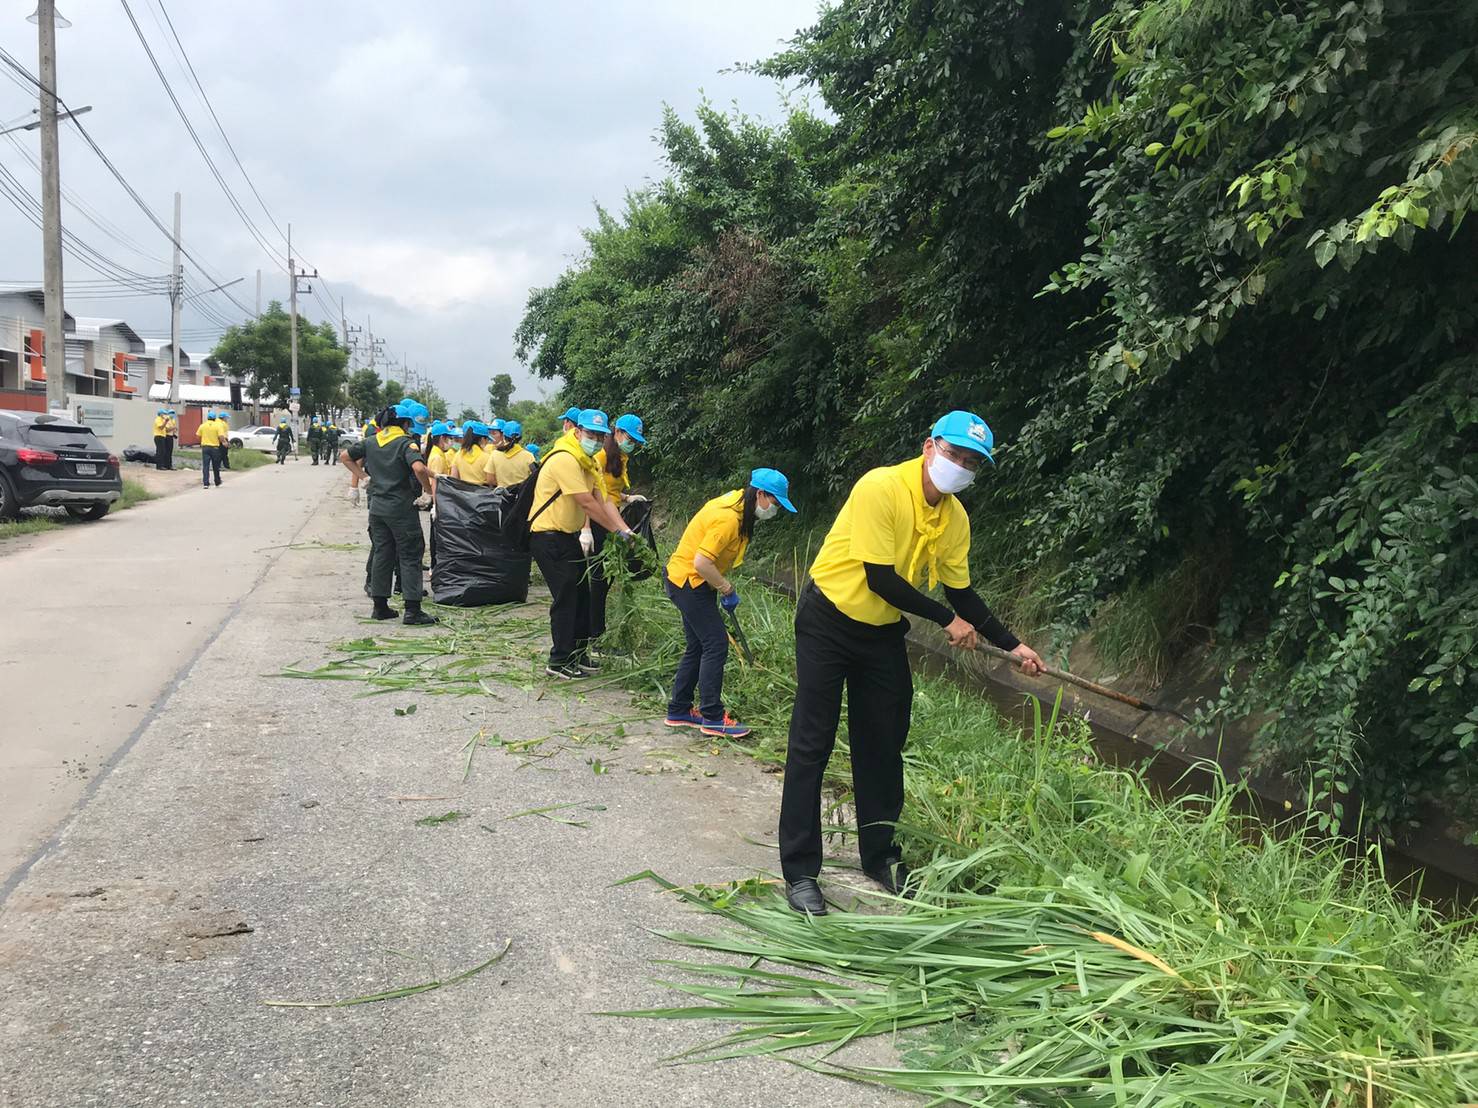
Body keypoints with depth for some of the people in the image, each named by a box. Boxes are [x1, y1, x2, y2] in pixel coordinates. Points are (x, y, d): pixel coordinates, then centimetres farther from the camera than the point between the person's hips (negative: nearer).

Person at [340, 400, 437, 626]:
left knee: (381, 554, 13)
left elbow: (345, 456, 19)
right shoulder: (406, 443, -13)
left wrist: (363, 475, 18)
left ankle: (380, 606, 17)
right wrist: (428, 491, -17)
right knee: (410, 557, -1)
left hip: (377, 507, 6)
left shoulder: (371, 442, 9)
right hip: (402, 508, -6)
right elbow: (418, 468, -31)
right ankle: (412, 610, -3)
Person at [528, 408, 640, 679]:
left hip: (567, 535, 10)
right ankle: (559, 662, 4)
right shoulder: (565, 459, -21)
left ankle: (578, 654, 26)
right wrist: (619, 530, -17)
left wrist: (626, 530, -6)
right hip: (548, 537, -10)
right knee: (566, 598, -6)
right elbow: (588, 504, -23)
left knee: (581, 595, 14)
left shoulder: (587, 462, 12)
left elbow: (602, 501, 6)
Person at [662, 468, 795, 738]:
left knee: (698, 647, 14)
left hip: (694, 583, 10)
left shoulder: (736, 502, 4)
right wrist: (727, 589, -15)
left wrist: (724, 588, 10)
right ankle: (712, 717, -1)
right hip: (688, 582, -10)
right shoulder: (728, 519, -26)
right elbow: (701, 563, -28)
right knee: (716, 645, -7)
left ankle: (678, 711, 22)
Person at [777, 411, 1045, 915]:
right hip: (828, 621, -6)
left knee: (884, 746, 11)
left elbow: (960, 591, 8)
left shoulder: (955, 519, -3)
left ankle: (881, 857, 26)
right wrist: (948, 620, -17)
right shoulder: (881, 487, -24)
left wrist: (1012, 645, 4)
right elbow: (880, 579, -25)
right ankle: (800, 871, 4)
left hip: (884, 633, 6)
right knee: (812, 745, -3)